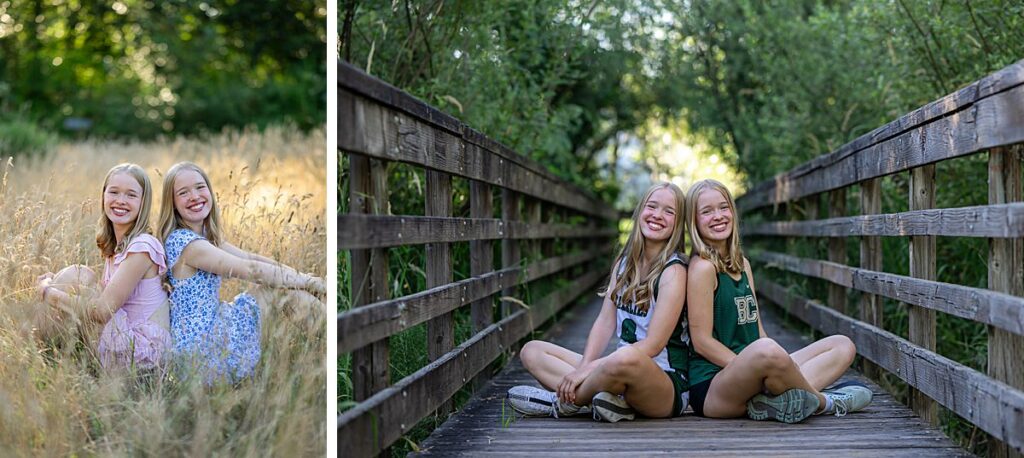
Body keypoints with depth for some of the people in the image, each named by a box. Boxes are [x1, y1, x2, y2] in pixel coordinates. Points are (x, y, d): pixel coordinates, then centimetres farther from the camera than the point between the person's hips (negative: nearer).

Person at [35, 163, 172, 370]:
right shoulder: (113, 246, 12)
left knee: (76, 275, -11)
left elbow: (102, 310, -18)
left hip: (141, 351, -8)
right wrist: (57, 282, -4)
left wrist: (48, 291, -8)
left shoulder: (142, 246, -15)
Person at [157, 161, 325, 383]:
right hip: (201, 346, -9)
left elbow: (249, 257, 9)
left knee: (296, 295, 8)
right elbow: (248, 269, -19)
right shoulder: (183, 242, -19)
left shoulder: (207, 235, 11)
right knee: (295, 297, -7)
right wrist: (306, 281, -11)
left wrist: (304, 277, -1)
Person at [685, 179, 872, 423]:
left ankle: (775, 402, -20)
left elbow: (757, 330, 16)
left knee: (843, 346, 7)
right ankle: (823, 402, -9)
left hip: (747, 381, 9)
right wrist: (751, 367, -18)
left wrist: (782, 363, -2)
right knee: (766, 350, -40)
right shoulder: (703, 267, -8)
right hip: (711, 388, -9)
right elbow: (702, 341, -14)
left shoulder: (742, 265, 18)